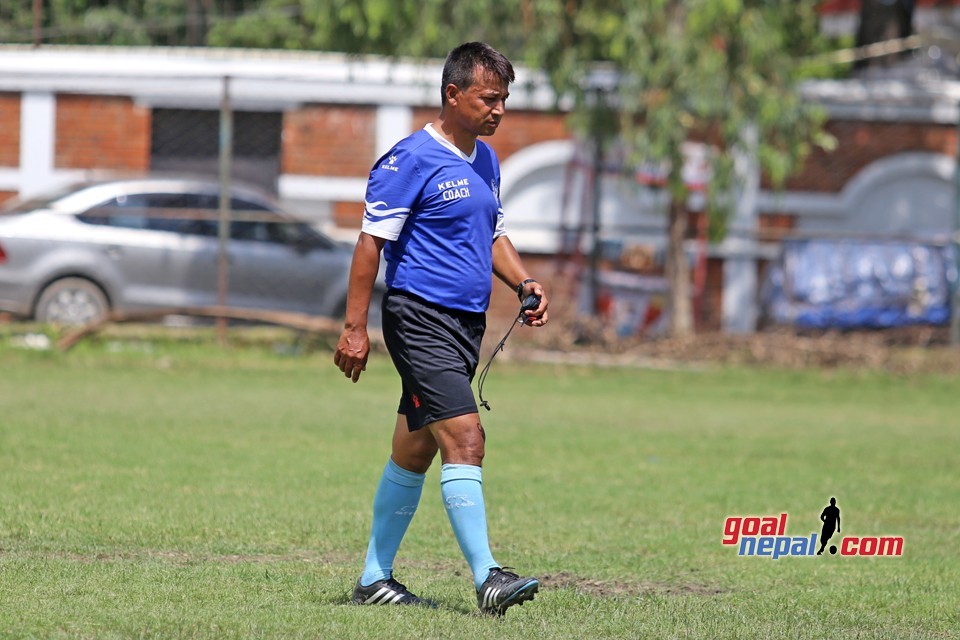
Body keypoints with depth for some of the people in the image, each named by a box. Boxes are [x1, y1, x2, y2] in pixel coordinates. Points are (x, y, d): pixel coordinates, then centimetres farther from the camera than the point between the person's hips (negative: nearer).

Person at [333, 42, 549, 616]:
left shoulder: (486, 161, 15)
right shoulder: (412, 160, -12)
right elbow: (371, 241, -12)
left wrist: (524, 282, 7)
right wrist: (355, 327, -16)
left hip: (466, 325, 9)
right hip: (421, 319, -9)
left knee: (414, 454, 13)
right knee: (465, 439, -18)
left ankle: (375, 577, 21)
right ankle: (486, 577, -22)